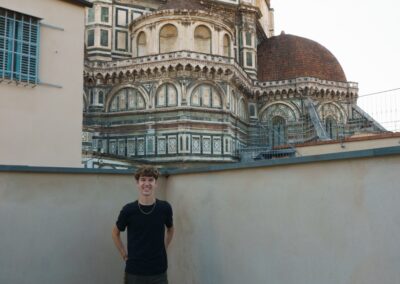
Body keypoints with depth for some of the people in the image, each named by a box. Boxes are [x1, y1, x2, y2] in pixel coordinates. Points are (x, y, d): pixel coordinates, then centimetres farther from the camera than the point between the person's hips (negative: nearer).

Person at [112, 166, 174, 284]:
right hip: (134, 271, -1)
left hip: (159, 272, 1)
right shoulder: (128, 210, -8)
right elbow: (115, 232, 9)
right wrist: (124, 254, 5)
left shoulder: (165, 208, -5)